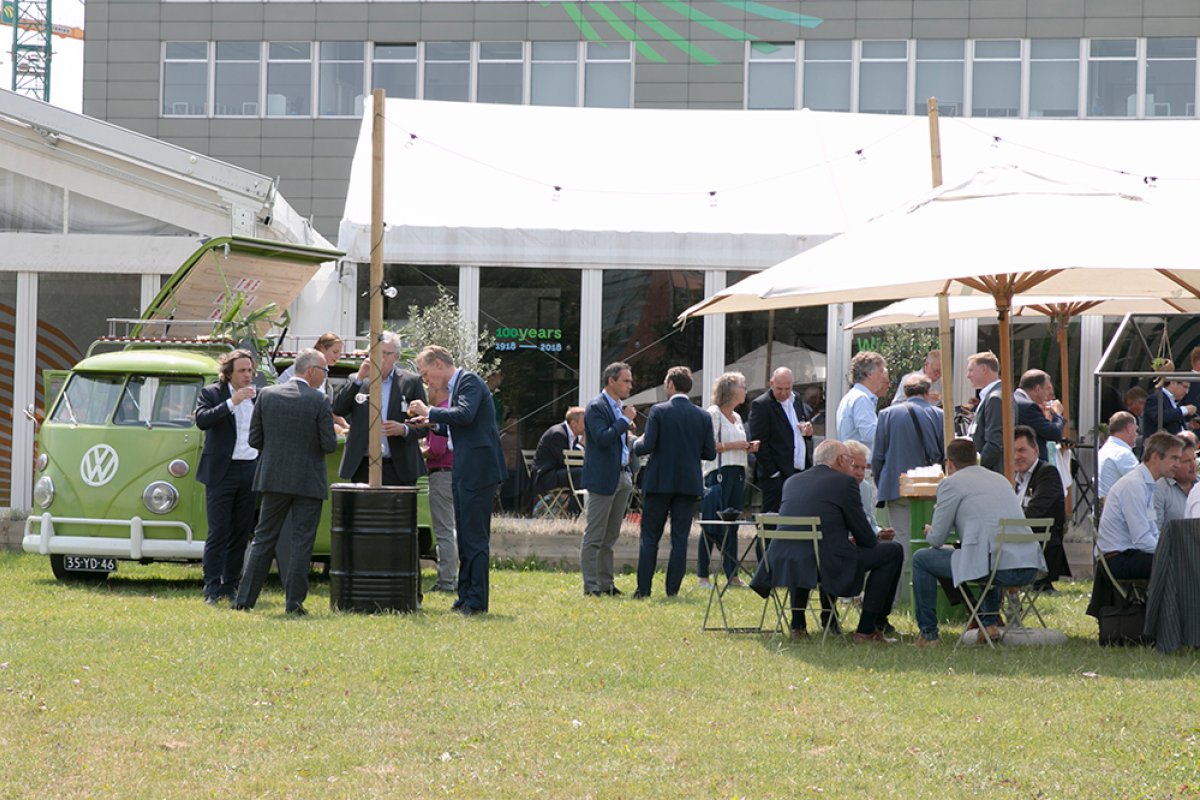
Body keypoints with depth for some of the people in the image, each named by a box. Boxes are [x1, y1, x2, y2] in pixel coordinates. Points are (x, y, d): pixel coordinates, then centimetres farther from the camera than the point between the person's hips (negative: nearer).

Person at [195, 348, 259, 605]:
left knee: (241, 533, 7)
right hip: (222, 471, -5)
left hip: (251, 471, 5)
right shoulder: (211, 394, -2)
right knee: (218, 533, -6)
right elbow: (202, 420, -19)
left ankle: (230, 585, 13)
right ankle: (212, 588, -5)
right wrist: (232, 402, -24)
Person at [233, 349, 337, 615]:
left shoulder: (266, 395, 0)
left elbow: (255, 439, 1)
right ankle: (294, 602, 1)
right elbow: (329, 444, -10)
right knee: (302, 542, 3)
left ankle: (245, 598, 8)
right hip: (308, 481, -3)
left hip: (274, 478, 3)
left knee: (264, 539, 11)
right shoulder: (319, 401, -11)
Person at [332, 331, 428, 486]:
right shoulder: (358, 382, 10)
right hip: (363, 467, 1)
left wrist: (404, 429, -16)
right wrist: (359, 378, -9)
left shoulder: (411, 382, 6)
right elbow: (337, 409, -2)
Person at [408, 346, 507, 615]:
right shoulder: (456, 385, 19)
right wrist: (433, 424, 16)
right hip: (464, 471, 10)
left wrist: (429, 411, -17)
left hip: (478, 469, -10)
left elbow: (465, 415, -27)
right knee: (465, 535, 14)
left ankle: (476, 601, -7)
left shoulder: (469, 381, -10)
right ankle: (466, 596, 21)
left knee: (475, 535, -8)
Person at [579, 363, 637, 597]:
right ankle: (591, 585, -3)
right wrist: (625, 420, -17)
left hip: (622, 477, 9)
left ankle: (606, 583, 16)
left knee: (610, 536, 12)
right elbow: (603, 438, -24)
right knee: (594, 537, -4)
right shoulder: (596, 407, -11)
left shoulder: (619, 408, 16)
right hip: (603, 479, -9)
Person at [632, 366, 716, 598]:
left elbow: (647, 446, -13)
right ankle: (673, 588, 3)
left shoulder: (659, 412, -8)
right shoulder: (703, 417, 2)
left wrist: (636, 443, 9)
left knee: (650, 537, 5)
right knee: (680, 539, 6)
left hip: (659, 483, -2)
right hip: (689, 484, 2)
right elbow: (710, 453, 2)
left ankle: (644, 588, 3)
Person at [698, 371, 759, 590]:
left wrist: (749, 447, 8)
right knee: (711, 526, -7)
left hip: (737, 473, 8)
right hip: (719, 472, -8)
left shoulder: (736, 417, 19)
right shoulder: (713, 414, -6)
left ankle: (732, 574, 11)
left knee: (732, 525, 8)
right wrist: (733, 445, -16)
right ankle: (703, 575, -5)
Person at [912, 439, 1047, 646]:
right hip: (1030, 568, 7)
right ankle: (989, 622, 32)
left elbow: (937, 539, 7)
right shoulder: (1001, 479, 25)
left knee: (921, 559, 12)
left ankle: (928, 634, 14)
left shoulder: (951, 483, 5)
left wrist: (930, 533, 31)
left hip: (995, 567, -7)